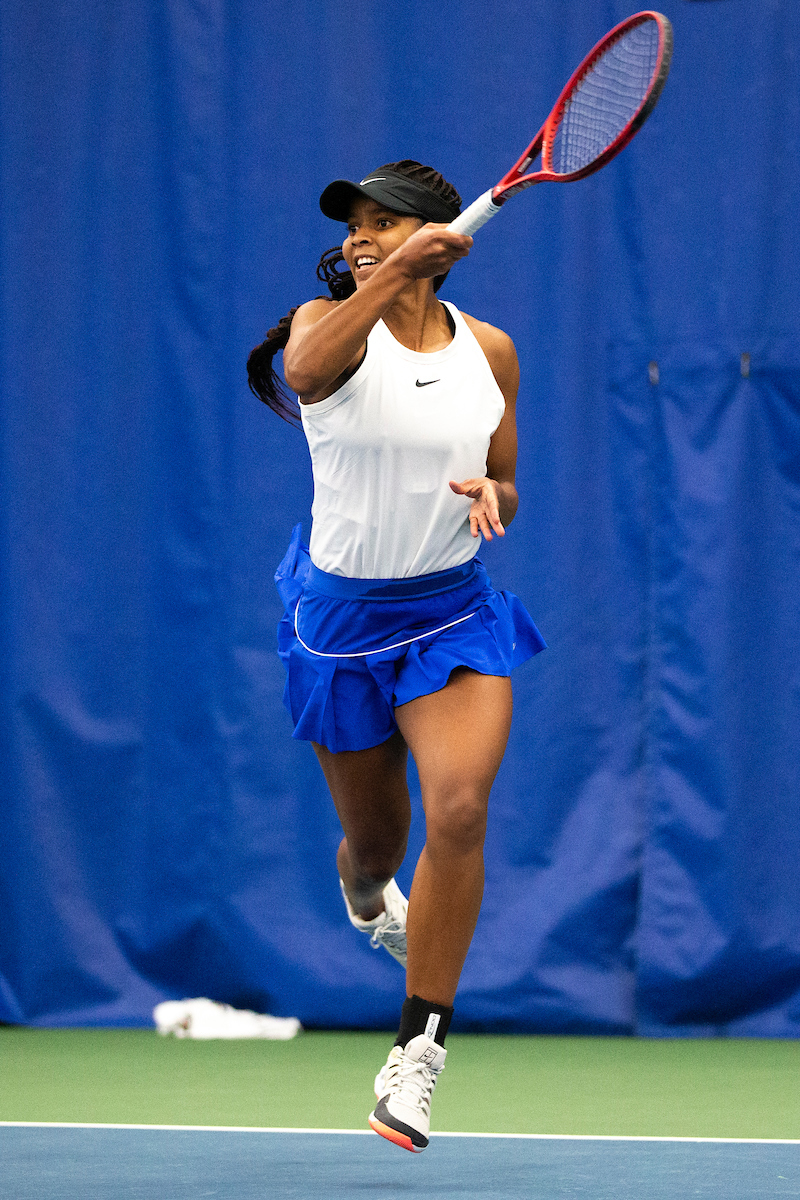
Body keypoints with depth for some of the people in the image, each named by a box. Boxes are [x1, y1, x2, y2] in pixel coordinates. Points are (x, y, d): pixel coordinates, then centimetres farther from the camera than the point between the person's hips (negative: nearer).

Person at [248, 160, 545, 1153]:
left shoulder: (489, 352, 1)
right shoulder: (330, 323, -9)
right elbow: (308, 368, -36)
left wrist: (492, 495, -13)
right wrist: (395, 274, -48)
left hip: (454, 613, 1)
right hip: (343, 615, -1)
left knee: (459, 809, -21)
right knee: (373, 836, 13)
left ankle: (418, 1051, -11)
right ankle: (367, 896, 54)